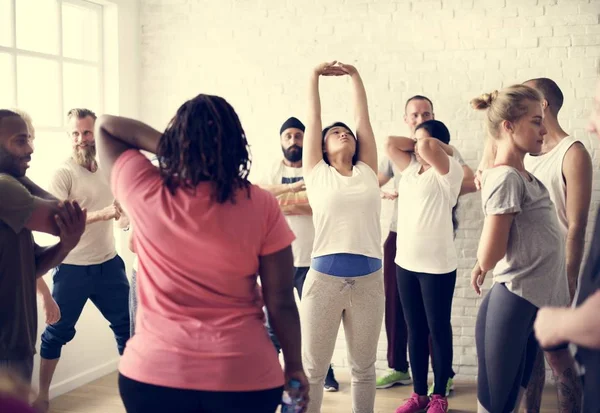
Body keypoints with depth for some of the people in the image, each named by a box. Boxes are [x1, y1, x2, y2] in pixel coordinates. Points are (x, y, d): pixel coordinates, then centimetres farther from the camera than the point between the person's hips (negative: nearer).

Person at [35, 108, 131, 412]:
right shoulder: (63, 174, -12)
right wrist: (101, 214, -33)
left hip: (109, 264, 5)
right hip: (73, 269, -5)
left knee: (126, 324, 9)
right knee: (58, 332, 6)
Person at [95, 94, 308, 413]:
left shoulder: (145, 193, -7)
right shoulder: (261, 206, -9)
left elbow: (105, 126, 9)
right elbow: (281, 303, -6)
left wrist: (163, 145, -2)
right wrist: (294, 366, 6)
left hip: (153, 374, 1)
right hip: (242, 376, 0)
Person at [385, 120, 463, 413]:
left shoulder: (449, 171, -8)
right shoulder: (411, 168, 12)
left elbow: (427, 147, -24)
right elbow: (390, 143, 8)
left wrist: (441, 147, -4)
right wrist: (416, 144, 5)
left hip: (437, 265, -7)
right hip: (406, 262, 7)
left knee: (439, 330, 5)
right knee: (415, 330, 12)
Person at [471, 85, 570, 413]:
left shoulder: (521, 174, 9)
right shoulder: (506, 178, -19)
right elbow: (489, 257, -21)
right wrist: (484, 267, -1)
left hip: (535, 303, 9)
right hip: (515, 306, -9)